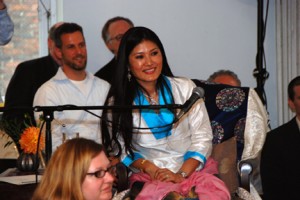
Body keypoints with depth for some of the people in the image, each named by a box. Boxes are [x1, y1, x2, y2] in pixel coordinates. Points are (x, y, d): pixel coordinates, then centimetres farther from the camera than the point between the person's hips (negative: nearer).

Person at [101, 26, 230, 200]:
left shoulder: (185, 88, 7)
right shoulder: (117, 104, 5)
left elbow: (202, 137, 3)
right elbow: (120, 149, 7)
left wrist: (181, 174, -11)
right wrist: (150, 168, -12)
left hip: (192, 168, 1)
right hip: (149, 177, -1)